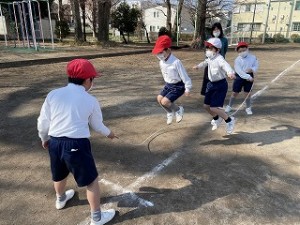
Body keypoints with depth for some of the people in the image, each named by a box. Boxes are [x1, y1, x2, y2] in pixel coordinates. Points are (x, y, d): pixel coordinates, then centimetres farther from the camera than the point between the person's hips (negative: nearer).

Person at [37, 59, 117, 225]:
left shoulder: (53, 94, 0)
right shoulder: (90, 100, -5)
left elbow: (43, 122, 5)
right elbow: (97, 125, 8)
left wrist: (44, 139, 24)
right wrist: (108, 133, 29)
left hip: (54, 142, 5)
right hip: (77, 144, -5)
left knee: (60, 175, 31)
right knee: (91, 181, 12)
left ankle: (60, 199, 60)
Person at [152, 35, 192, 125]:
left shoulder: (176, 62, -27)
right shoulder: (161, 62, -4)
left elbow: (184, 75, -20)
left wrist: (187, 88, -13)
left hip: (178, 86, -8)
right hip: (168, 85, 8)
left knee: (165, 102, -16)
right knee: (159, 98, 0)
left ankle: (178, 110, 12)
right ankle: (170, 112, 25)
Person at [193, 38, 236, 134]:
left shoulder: (219, 59, -23)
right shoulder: (210, 58, 3)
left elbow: (225, 65, -45)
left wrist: (230, 73, -64)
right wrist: (198, 66, 21)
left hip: (220, 85, -8)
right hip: (211, 84, 8)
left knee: (214, 108, -13)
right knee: (206, 105, 14)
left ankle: (229, 120, 12)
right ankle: (216, 119, 42)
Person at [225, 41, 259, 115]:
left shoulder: (253, 57, 1)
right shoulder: (237, 60, -8)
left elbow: (256, 66, 2)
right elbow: (239, 71, -16)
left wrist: (252, 69, -22)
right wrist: (248, 77, -23)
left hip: (249, 77, 1)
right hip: (239, 77, -1)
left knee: (247, 93, 5)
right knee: (235, 92, 5)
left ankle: (248, 108, 21)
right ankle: (229, 106, 20)